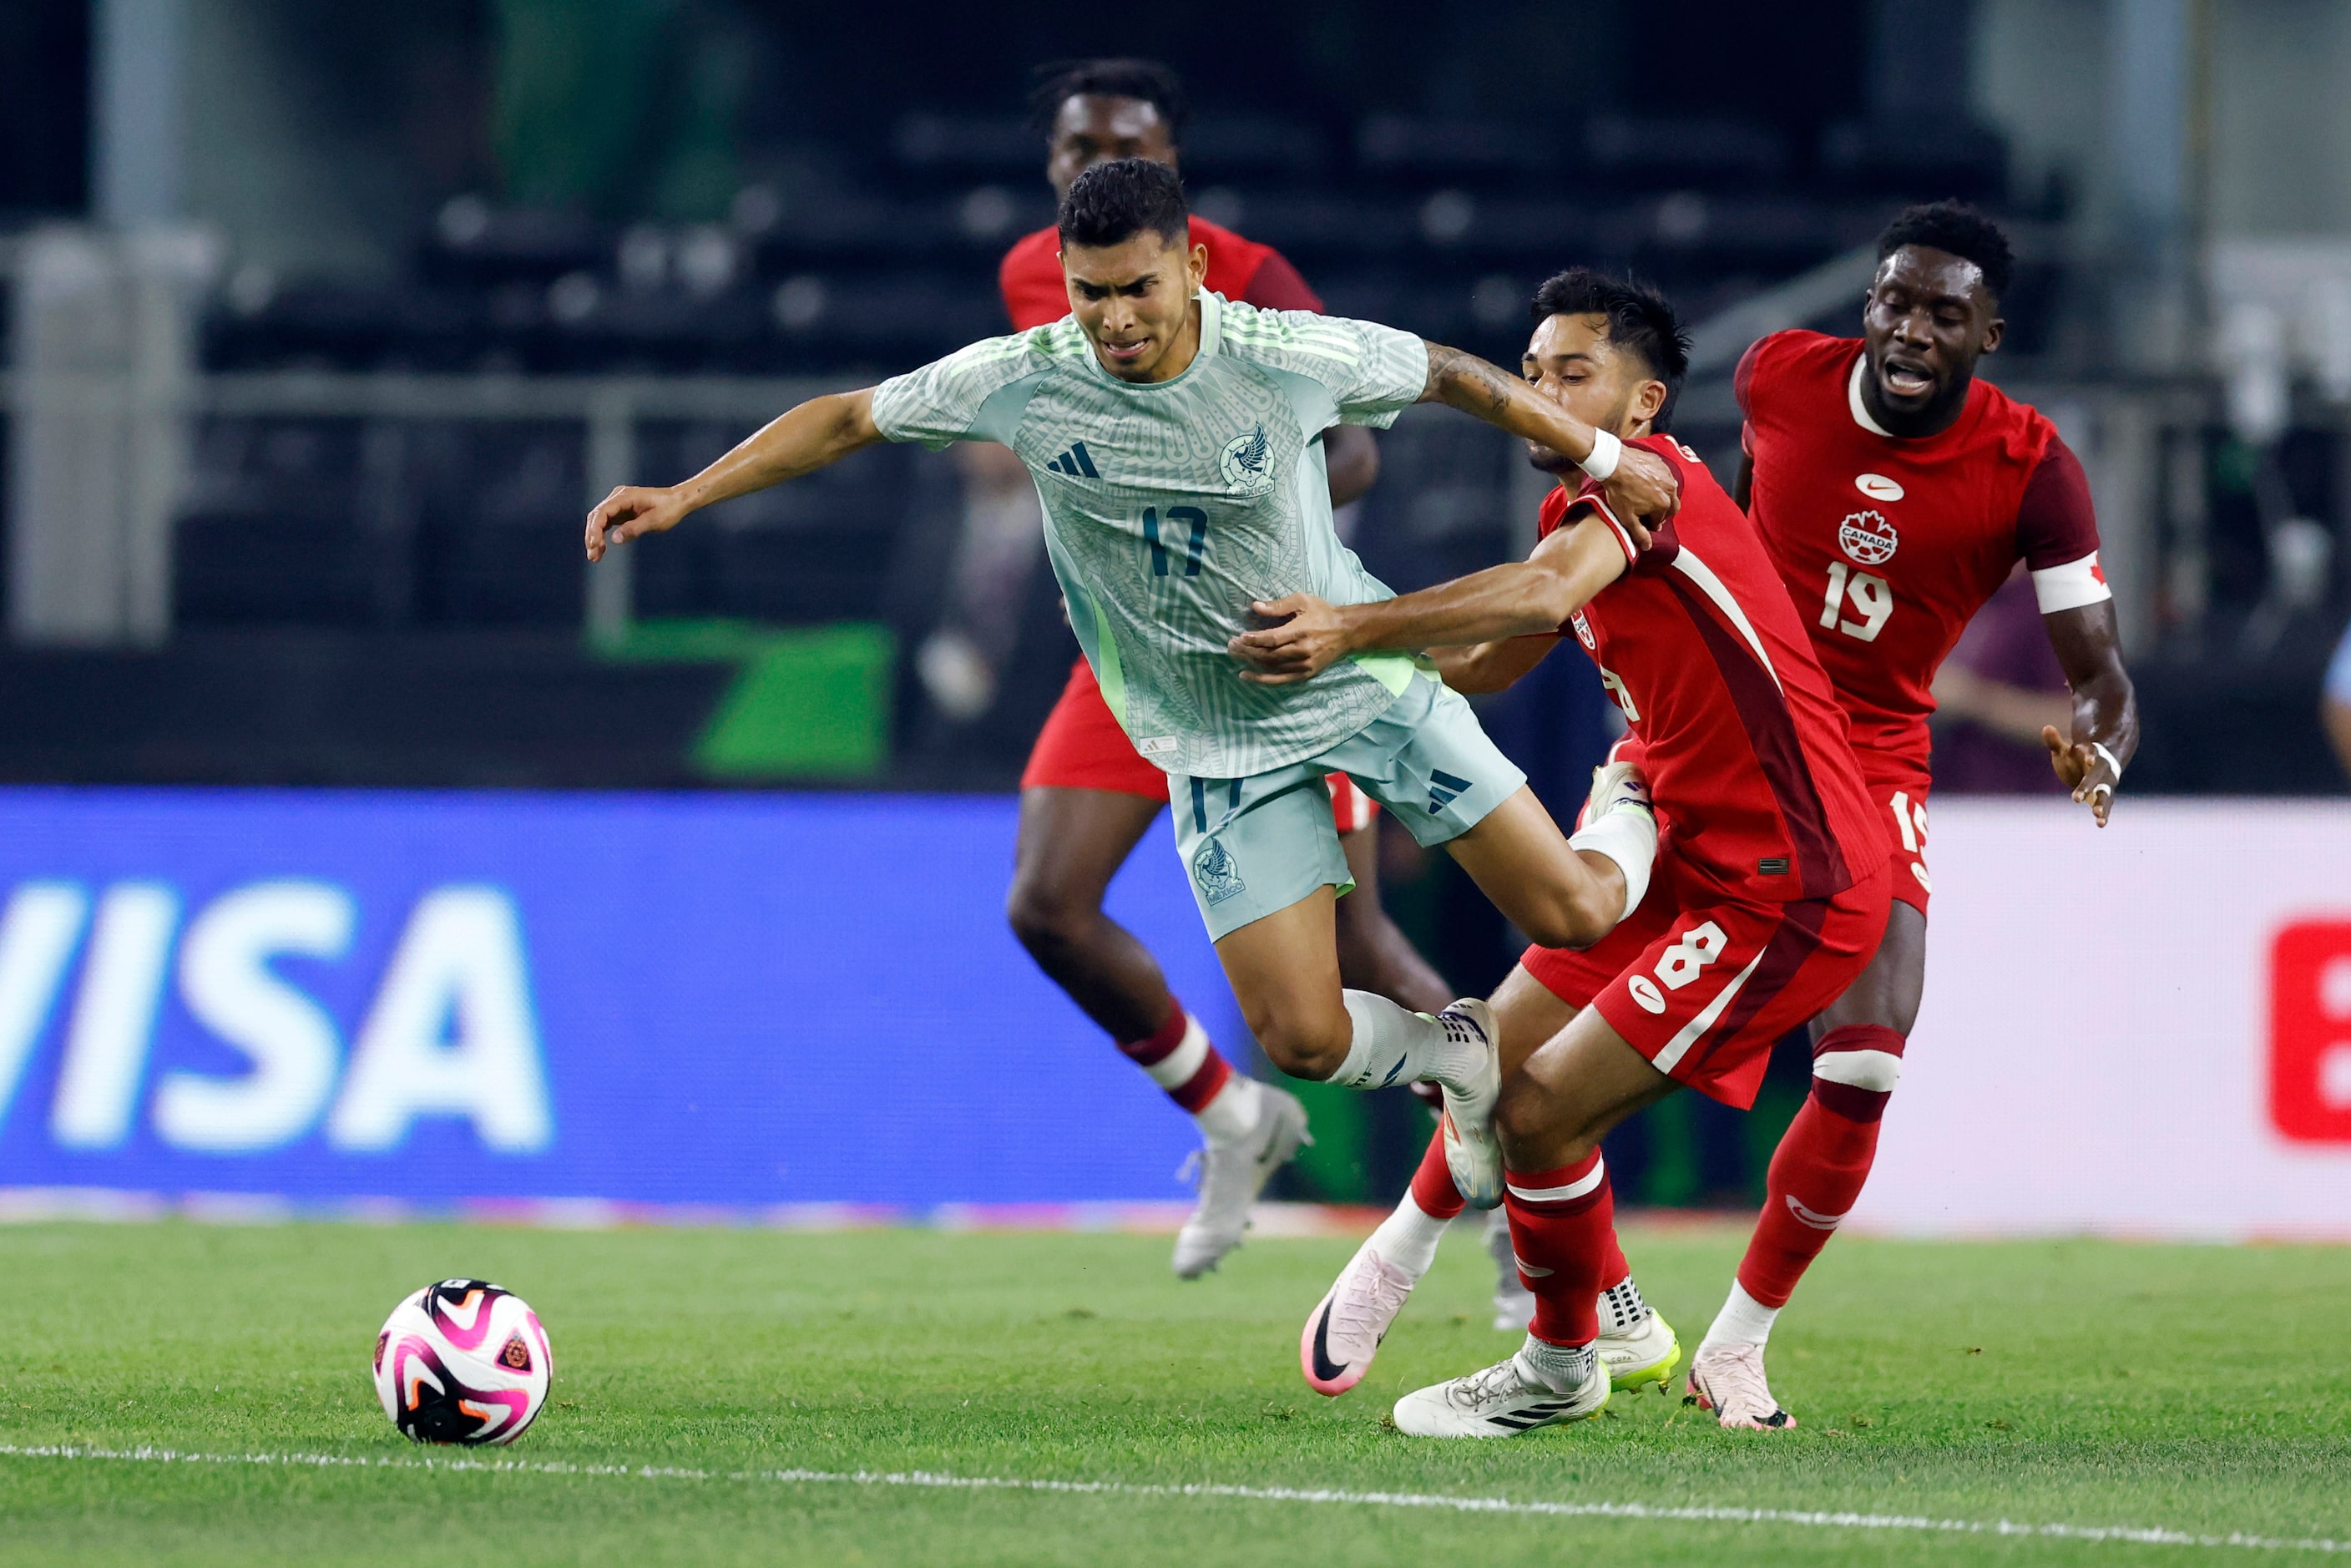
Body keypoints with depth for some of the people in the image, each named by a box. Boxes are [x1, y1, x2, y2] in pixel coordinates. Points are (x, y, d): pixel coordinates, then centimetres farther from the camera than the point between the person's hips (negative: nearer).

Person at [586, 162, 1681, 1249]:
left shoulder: (1293, 358, -18)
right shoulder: (1021, 384, -16)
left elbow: (1447, 374, -1)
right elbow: (847, 419, -3)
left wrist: (1603, 459, 10)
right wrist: (683, 497, -7)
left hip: (1366, 679, -1)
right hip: (1219, 745, 1)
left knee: (1573, 912, -3)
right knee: (1302, 1038, -11)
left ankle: (1631, 826, 35)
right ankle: (1458, 1058, 23)